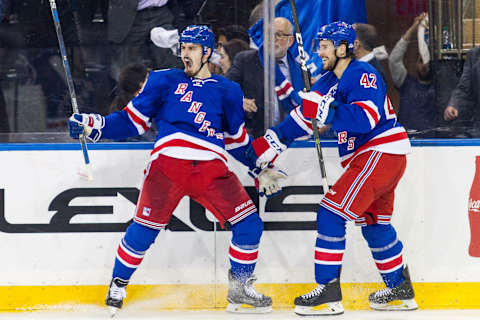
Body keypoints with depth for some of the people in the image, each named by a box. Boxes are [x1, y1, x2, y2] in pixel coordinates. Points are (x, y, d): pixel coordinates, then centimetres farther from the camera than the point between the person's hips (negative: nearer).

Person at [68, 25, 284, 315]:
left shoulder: (227, 91, 20)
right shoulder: (164, 81, 15)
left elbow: (238, 139, 29)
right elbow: (132, 120, 13)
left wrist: (261, 170, 22)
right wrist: (93, 125, -1)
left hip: (212, 169, 2)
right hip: (168, 162, -2)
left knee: (250, 224, -6)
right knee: (145, 228, -13)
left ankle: (240, 289, 12)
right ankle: (118, 286, 9)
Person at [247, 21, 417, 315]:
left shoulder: (363, 75, -15)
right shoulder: (330, 82, 13)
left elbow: (366, 118, -29)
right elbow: (305, 116, 12)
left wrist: (328, 112, -36)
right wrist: (273, 142, 4)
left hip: (380, 155, -10)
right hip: (368, 158, 10)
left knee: (332, 213, -14)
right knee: (374, 224, 20)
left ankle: (329, 292, -15)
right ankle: (401, 290, 31)